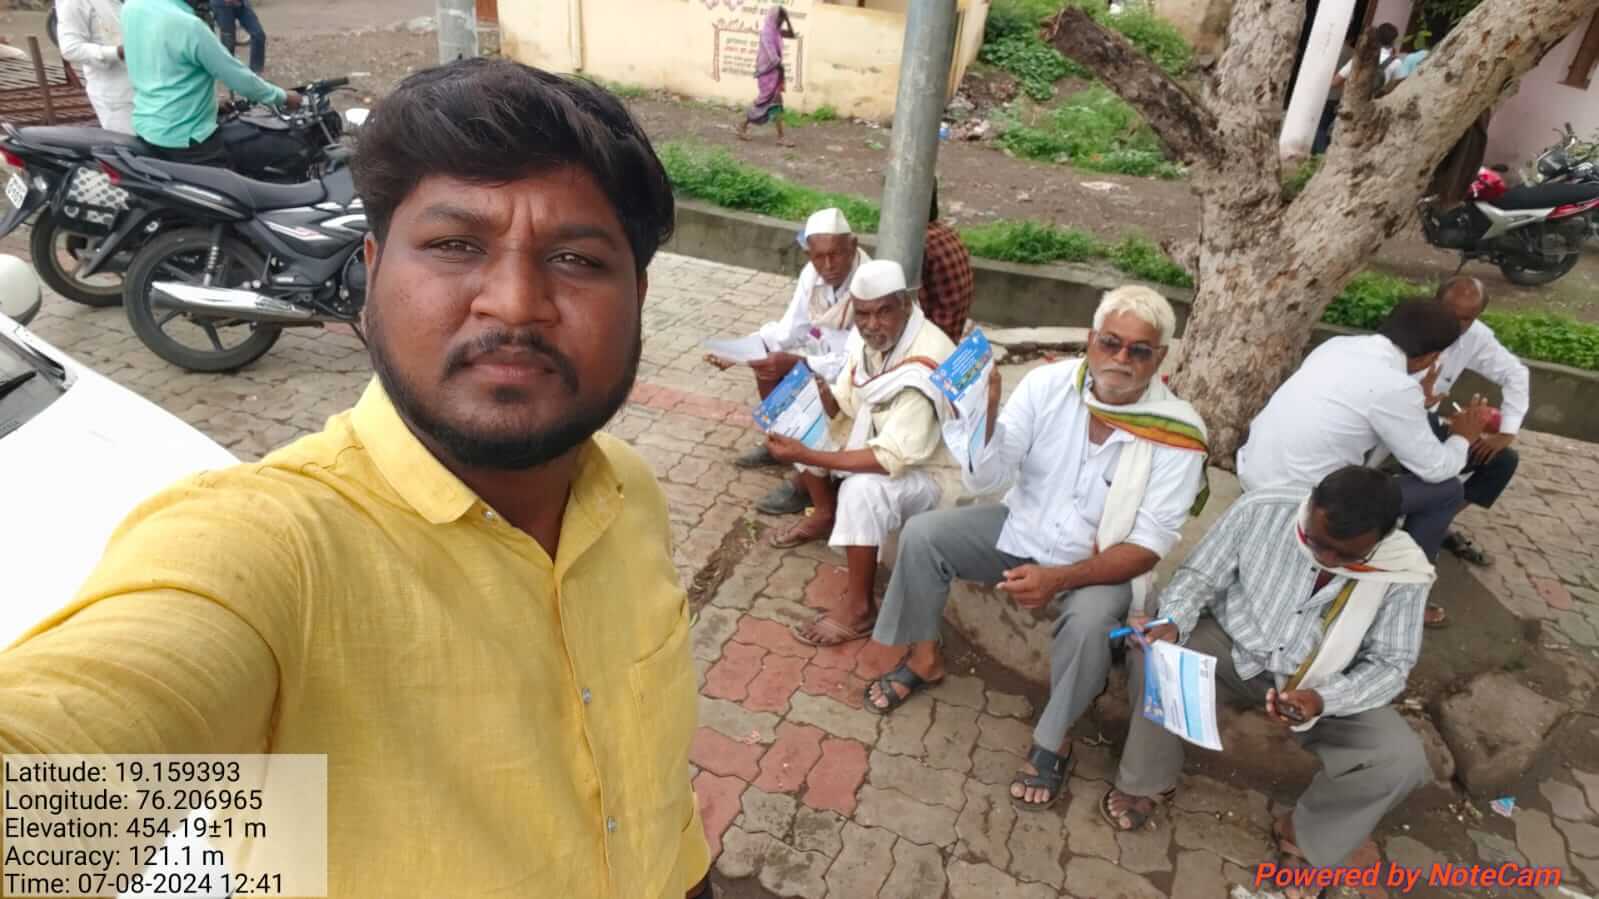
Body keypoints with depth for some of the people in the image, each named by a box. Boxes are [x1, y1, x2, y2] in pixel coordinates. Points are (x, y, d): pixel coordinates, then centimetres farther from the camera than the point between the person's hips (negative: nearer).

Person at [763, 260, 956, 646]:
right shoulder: (872, 338, -8)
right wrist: (820, 392, -22)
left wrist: (806, 457, -36)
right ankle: (825, 517, 22)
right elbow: (843, 410, 1)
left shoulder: (923, 368, -34)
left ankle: (858, 608, -18)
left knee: (863, 489, -35)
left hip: (932, 470, -9)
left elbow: (891, 460, -36)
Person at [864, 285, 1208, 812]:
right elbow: (985, 479, -15)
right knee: (921, 534, -12)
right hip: (1023, 527, 3)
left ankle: (1052, 743, -5)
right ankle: (925, 660, 12)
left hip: (1102, 561, -3)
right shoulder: (1048, 384, -16)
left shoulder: (1178, 435, -21)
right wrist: (981, 416, -36)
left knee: (1089, 619, -34)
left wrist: (1058, 578, -34)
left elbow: (1148, 546, -20)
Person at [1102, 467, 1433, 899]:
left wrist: (1323, 698, -30)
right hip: (1232, 649, 0)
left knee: (1401, 761, -23)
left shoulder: (1403, 573, -20)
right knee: (1152, 653, -30)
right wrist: (1173, 622, -31)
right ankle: (1148, 782, -3)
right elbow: (1200, 576, -10)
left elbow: (1389, 664, -11)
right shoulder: (1262, 509, -20)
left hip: (1321, 685, 1)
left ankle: (1304, 836, 8)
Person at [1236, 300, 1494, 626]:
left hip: (1252, 473, 8)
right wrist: (1463, 438, 17)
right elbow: (1435, 469, -2)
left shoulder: (1339, 344, 5)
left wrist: (1413, 406, 34)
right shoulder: (1395, 387, -16)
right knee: (1446, 490, 6)